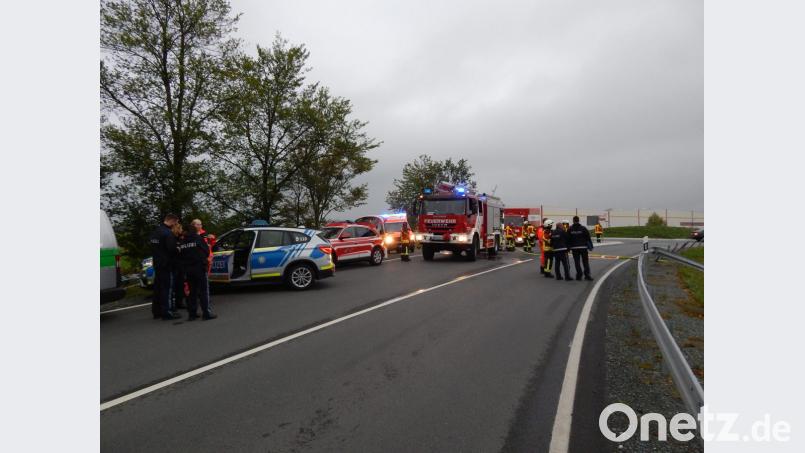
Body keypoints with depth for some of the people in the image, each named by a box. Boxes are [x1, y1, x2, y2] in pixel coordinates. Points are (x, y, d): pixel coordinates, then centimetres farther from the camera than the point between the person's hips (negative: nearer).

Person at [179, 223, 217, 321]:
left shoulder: (182, 242, 8)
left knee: (192, 291, 13)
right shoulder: (199, 239, -5)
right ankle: (207, 313, -6)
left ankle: (192, 313, 14)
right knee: (204, 291, -2)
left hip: (188, 269, 5)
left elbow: (180, 255, 10)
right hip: (199, 268, -5)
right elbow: (207, 252, -4)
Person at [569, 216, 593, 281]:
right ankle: (587, 275, 2)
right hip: (583, 247, -1)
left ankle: (579, 275, 3)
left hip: (574, 248, 1)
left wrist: (569, 247, 11)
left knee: (577, 262, 5)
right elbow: (588, 238, -2)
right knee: (585, 262, 6)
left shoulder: (570, 229, -1)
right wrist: (590, 246, 7)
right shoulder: (583, 228, -4)